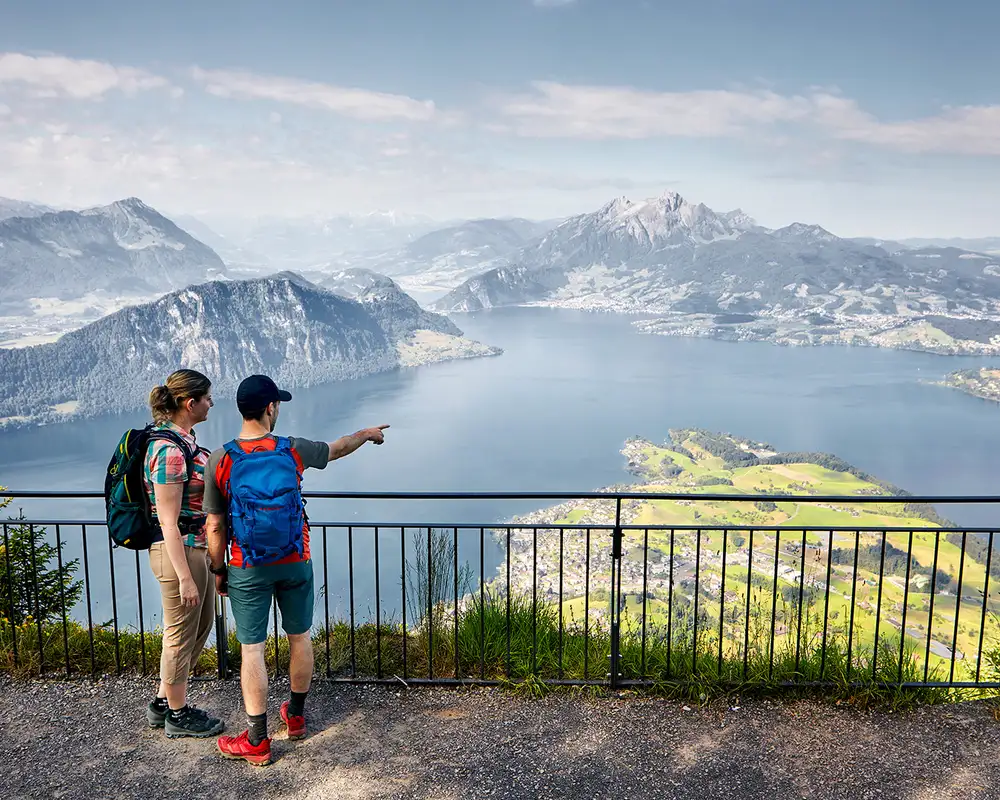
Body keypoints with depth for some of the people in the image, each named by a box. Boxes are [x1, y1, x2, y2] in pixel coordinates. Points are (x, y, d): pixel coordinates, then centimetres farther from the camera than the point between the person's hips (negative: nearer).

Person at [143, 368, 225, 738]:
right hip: (179, 552, -10)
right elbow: (168, 522, -22)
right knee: (181, 636, 7)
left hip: (197, 547, 10)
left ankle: (162, 704, 37)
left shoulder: (184, 439, 7)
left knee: (202, 625, 22)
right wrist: (184, 577, -21)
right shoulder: (169, 451, -23)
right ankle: (178, 716, 27)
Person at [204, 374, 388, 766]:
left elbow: (215, 527, -8)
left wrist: (218, 571, 6)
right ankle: (296, 716, 36)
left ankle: (257, 741, 12)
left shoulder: (220, 461, -12)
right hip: (294, 563, 2)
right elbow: (338, 447, 11)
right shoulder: (294, 450, -9)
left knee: (252, 649, 6)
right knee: (299, 637, 19)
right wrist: (368, 433, 31)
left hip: (246, 570, -1)